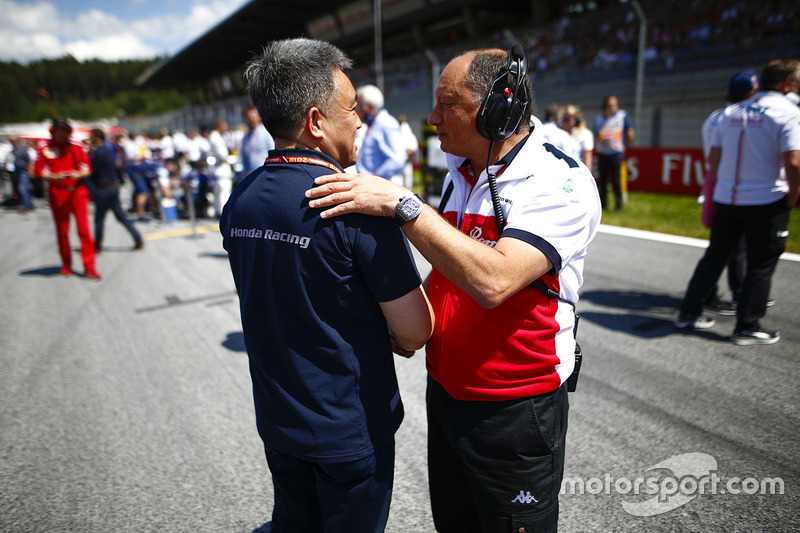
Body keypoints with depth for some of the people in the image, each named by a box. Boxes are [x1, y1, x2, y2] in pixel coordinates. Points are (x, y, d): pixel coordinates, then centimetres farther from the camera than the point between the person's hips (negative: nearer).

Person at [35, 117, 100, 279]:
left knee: (84, 228, -8)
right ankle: (66, 265, 23)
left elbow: (87, 168, 6)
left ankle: (89, 267, -7)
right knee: (62, 231, 8)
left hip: (77, 191, 0)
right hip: (57, 193, 0)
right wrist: (54, 177, -17)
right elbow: (39, 171, 1)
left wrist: (78, 174, -15)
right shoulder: (45, 149, 3)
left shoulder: (77, 147, 6)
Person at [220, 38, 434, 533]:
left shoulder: (239, 201, -3)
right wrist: (394, 338, 2)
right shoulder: (356, 204, -25)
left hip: (276, 418, 6)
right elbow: (416, 330, -22)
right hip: (351, 429, -5)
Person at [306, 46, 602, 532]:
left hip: (513, 413, -7)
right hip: (444, 393, 7)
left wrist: (400, 203, -32)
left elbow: (493, 280, -34)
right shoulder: (459, 174, 5)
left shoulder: (562, 183, -20)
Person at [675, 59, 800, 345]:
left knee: (714, 257, 15)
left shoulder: (731, 112, 8)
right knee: (760, 266, 7)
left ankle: (688, 313, 20)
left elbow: (713, 157, 10)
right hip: (766, 203, -5)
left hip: (725, 200, 5)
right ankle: (747, 327, 13)